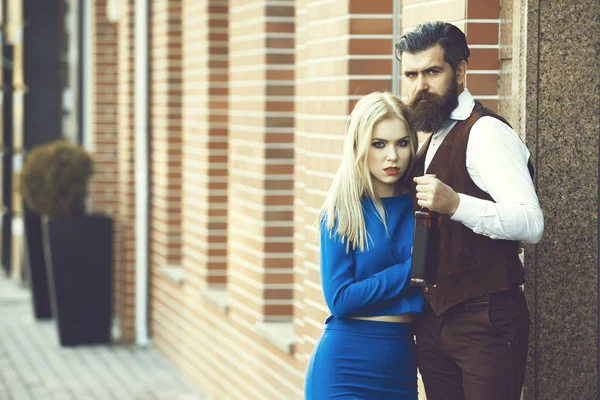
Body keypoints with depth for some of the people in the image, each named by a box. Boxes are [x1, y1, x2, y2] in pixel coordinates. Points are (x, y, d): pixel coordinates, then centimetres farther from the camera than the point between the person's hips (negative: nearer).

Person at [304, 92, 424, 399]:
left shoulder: (419, 208, 4)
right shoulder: (341, 212, -6)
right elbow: (340, 299, -14)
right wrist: (411, 270, -13)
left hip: (401, 365, 4)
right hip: (345, 369, -4)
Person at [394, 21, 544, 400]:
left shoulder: (486, 132, -13)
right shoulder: (436, 139, 16)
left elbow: (531, 223, -26)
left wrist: (455, 204, -37)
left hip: (485, 322, -9)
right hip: (435, 321, 9)